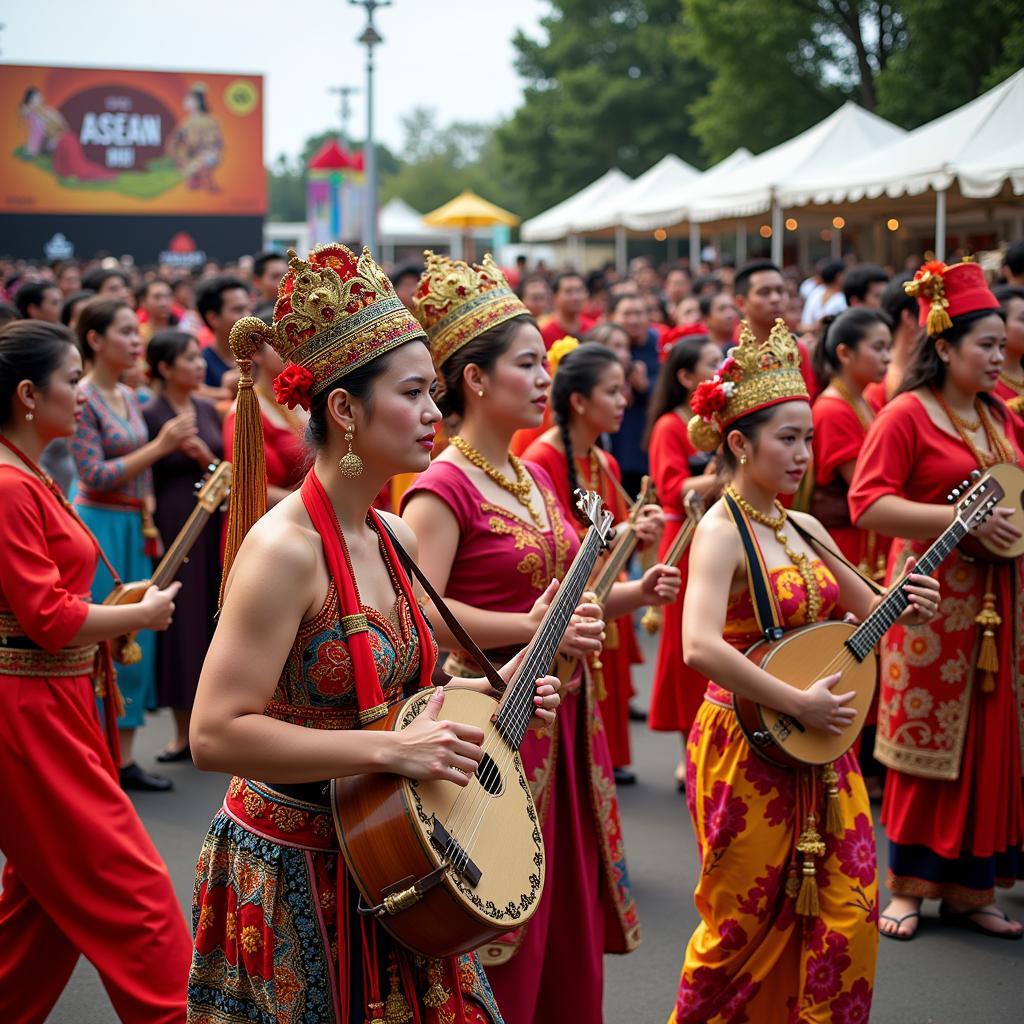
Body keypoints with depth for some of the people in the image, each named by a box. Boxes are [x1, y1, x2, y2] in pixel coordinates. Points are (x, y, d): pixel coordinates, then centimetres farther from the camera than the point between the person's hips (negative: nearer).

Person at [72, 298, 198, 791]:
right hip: (99, 527, -8)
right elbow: (96, 476, -18)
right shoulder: (82, 399, -12)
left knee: (134, 642, 8)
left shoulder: (128, 397, 12)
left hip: (133, 530, 8)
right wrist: (160, 445, -20)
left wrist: (148, 523, 13)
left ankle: (123, 756, 15)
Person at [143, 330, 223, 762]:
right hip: (174, 526, -5)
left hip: (214, 524, 5)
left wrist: (208, 458, -7)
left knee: (215, 616, 6)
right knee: (181, 620, -1)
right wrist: (153, 536, -15)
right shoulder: (150, 417, -6)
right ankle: (183, 731, 9)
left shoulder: (208, 411, 10)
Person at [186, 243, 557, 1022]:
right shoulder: (284, 548, -20)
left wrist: (491, 693, 5)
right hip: (293, 872, -8)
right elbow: (216, 734, -27)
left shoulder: (397, 540, 5)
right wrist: (392, 751, -28)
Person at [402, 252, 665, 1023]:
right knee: (504, 934, 1)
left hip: (563, 712, 8)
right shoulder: (444, 487, -14)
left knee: (572, 929, 14)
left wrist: (622, 597, 4)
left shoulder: (533, 476, 12)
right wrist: (532, 628, -26)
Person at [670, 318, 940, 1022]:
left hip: (822, 749, 7)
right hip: (751, 747, -7)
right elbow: (701, 647, -30)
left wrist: (904, 610, -2)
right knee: (745, 923, 5)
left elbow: (865, 611, 20)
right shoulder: (722, 531, -15)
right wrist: (798, 704, -25)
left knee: (850, 912, 8)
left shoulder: (805, 528, 8)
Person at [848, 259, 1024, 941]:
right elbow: (867, 505, -16)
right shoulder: (907, 415, -8)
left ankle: (968, 888, 18)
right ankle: (909, 886, 14)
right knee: (927, 740, 0)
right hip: (934, 598, -6)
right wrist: (964, 518, -20)